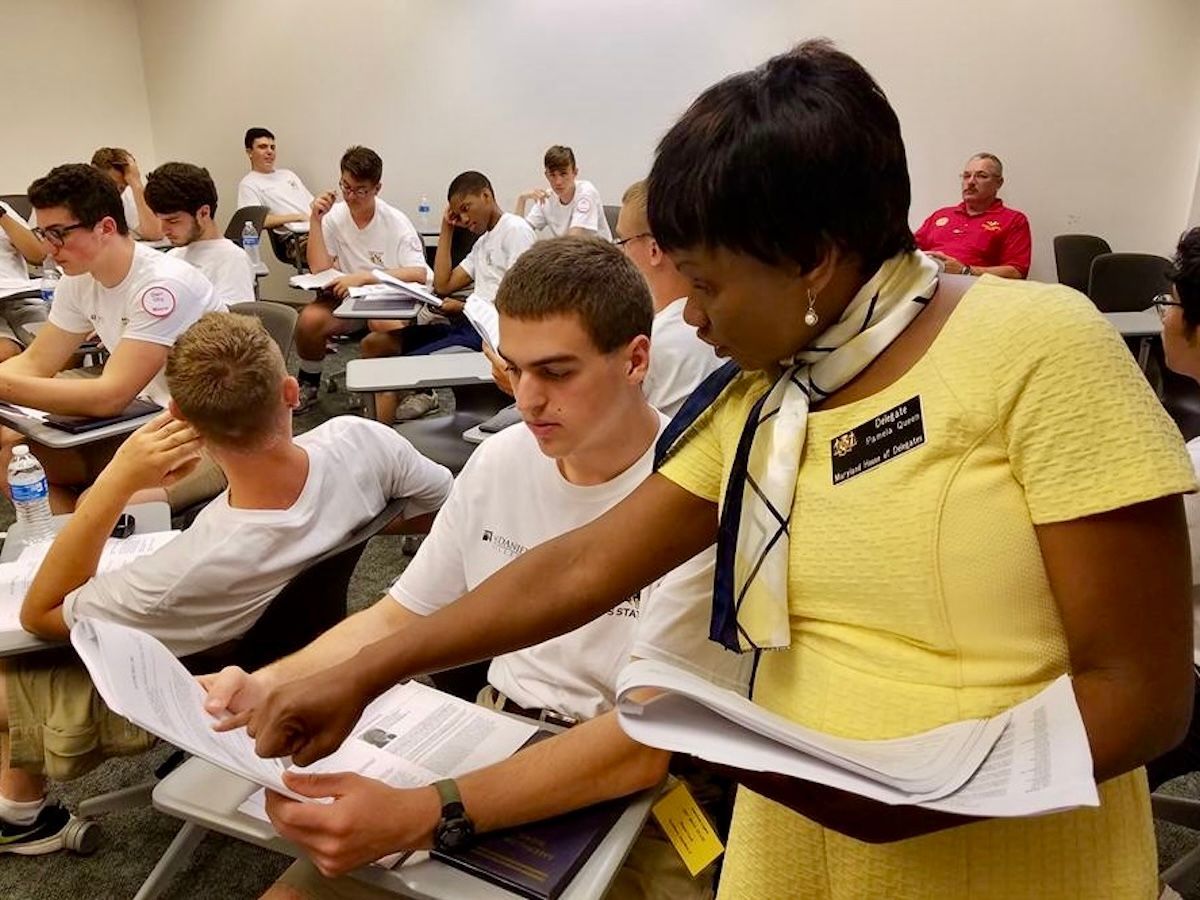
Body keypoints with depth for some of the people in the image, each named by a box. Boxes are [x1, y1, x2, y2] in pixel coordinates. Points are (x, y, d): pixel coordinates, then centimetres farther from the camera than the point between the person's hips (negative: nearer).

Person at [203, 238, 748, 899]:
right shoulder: (498, 460, -1)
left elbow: (643, 749, -25)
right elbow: (397, 620, 8)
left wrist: (422, 815, -36)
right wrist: (267, 685, -9)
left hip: (638, 806, -4)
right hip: (489, 754, 5)